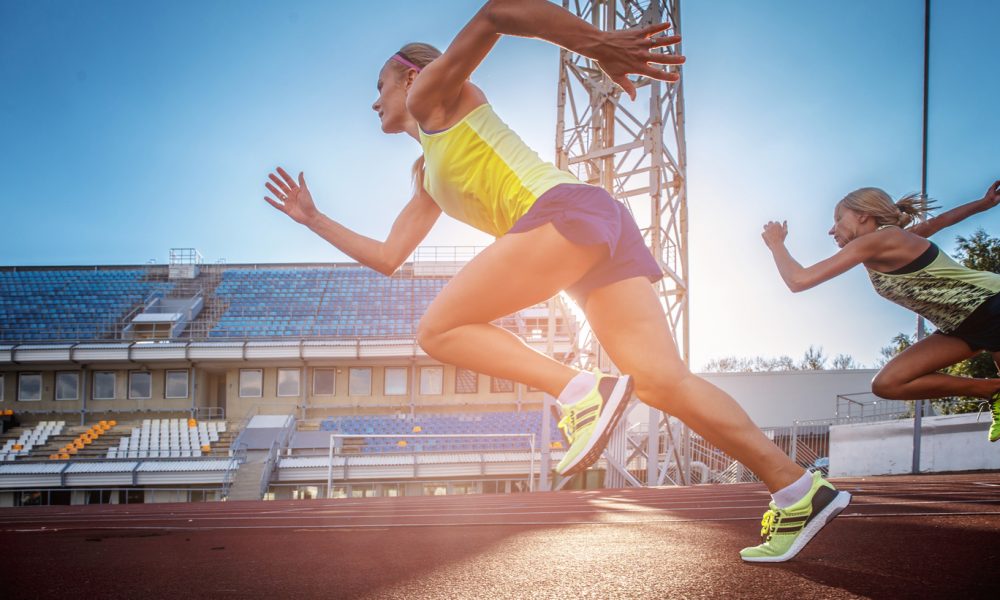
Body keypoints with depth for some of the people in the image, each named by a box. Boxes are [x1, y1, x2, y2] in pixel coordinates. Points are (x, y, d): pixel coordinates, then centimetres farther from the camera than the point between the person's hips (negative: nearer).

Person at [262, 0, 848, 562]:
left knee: (439, 330, -7)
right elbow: (387, 258, 36)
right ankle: (799, 490, -5)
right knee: (663, 380, -3)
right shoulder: (427, 176, 35)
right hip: (601, 233, 9)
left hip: (567, 209, -8)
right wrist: (313, 219, 42)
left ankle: (582, 391, -21)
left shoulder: (432, 91, 13)